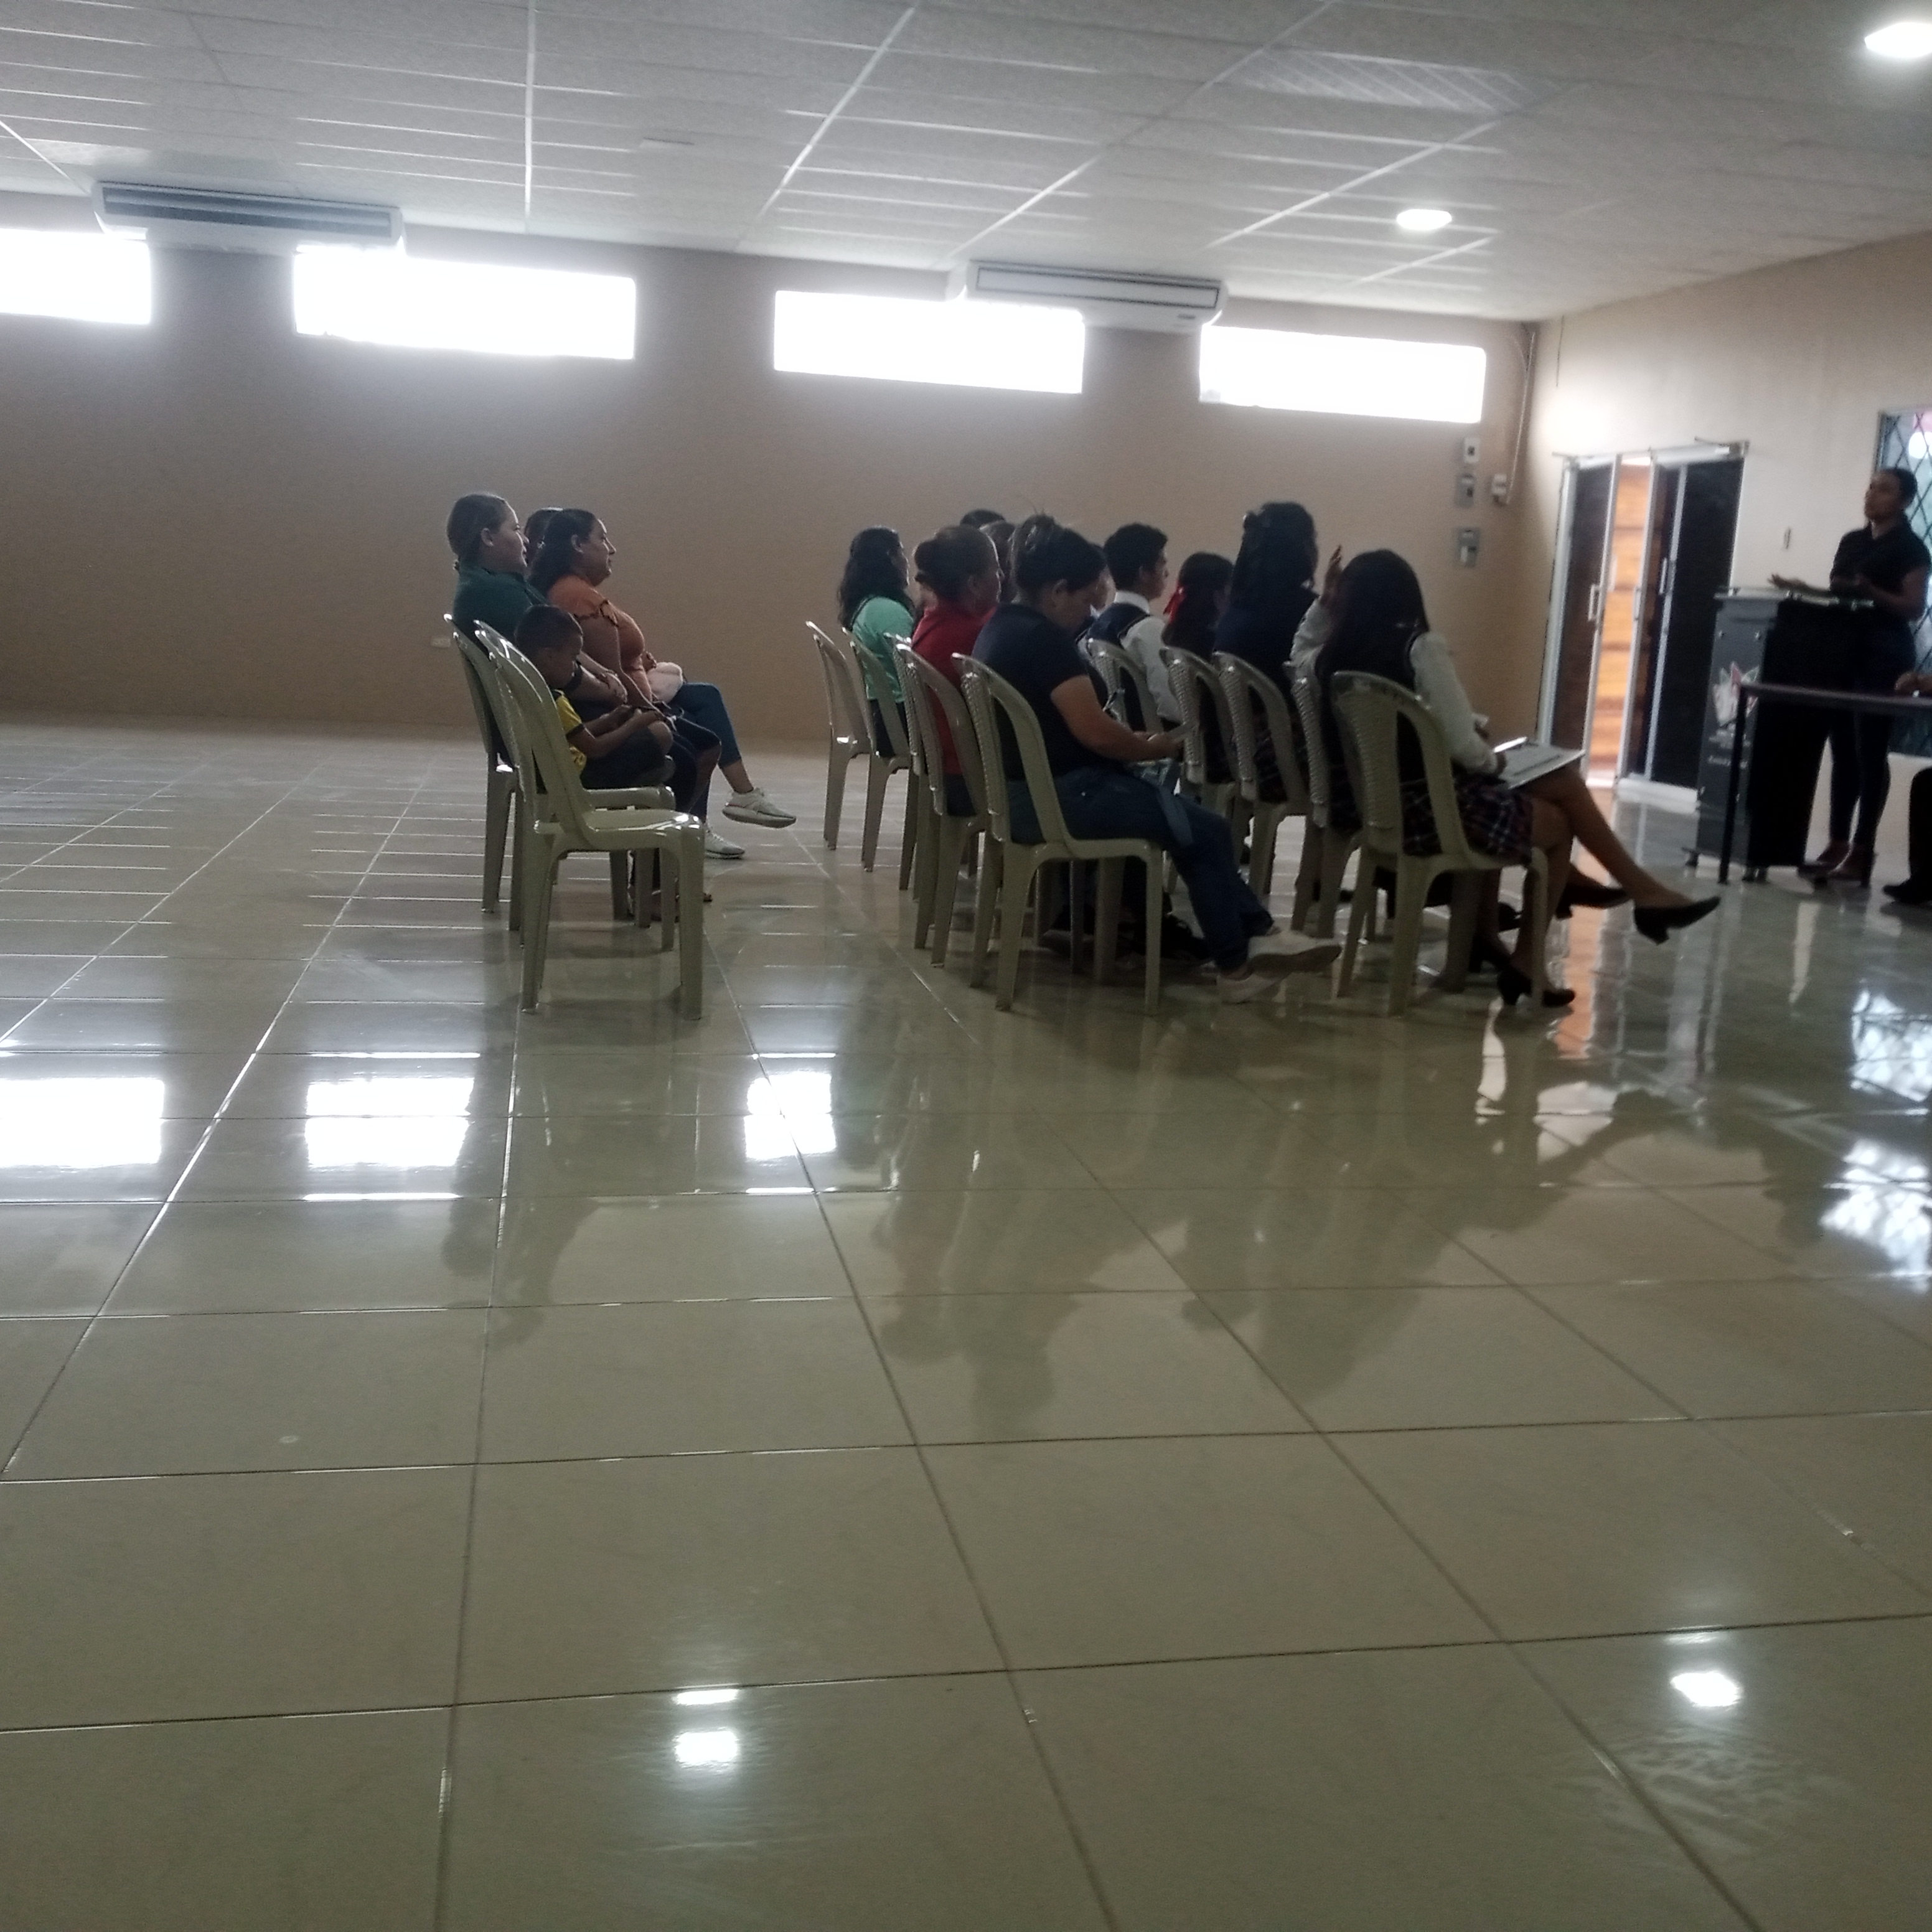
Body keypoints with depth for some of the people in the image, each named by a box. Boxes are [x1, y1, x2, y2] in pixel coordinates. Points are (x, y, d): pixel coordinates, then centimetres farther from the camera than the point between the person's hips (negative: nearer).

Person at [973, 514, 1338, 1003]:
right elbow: (1093, 731, -24)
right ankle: (1237, 965, 7)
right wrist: (1151, 747, -4)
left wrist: (1134, 742, 9)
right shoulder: (1043, 638, -20)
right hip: (1054, 795, -11)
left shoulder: (1002, 626, 12)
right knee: (1206, 830, -4)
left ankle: (1255, 935, 11)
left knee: (1189, 821, 13)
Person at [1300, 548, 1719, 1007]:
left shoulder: (1335, 655, 1)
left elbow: (1300, 651, 28)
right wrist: (1493, 760, 3)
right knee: (1559, 824, 16)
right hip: (1428, 808, -7)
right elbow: (1461, 746, -18)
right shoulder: (1421, 648, -15)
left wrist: (1322, 605, 17)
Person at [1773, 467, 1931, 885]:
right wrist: (1802, 589, 3)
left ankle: (1862, 851, -5)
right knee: (1843, 750, 7)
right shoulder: (1851, 541, 16)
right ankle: (1837, 843, 12)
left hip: (1884, 657, -7)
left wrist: (1871, 592, -24)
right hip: (1843, 651, 7)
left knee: (1871, 751, -6)